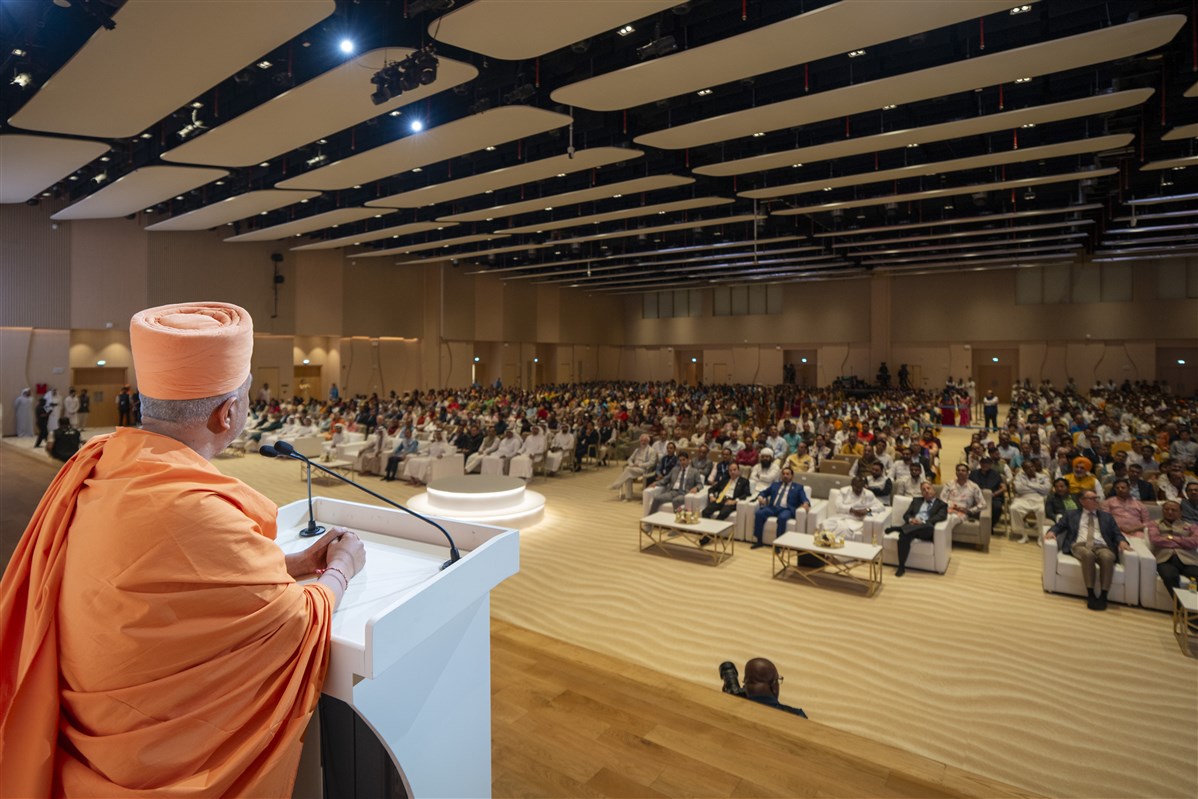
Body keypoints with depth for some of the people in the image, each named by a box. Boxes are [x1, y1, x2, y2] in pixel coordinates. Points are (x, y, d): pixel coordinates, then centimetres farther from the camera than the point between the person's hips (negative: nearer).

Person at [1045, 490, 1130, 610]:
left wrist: (1121, 541, -5)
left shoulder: (1107, 517, 29)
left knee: (1107, 557, -37)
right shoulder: (1071, 515, 24)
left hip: (1102, 546, 2)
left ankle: (1103, 596, -32)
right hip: (1080, 545, -2)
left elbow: (1116, 533, 20)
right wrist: (1051, 531, -9)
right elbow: (1058, 526, 15)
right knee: (1088, 554, -39)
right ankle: (1090, 594, -33)